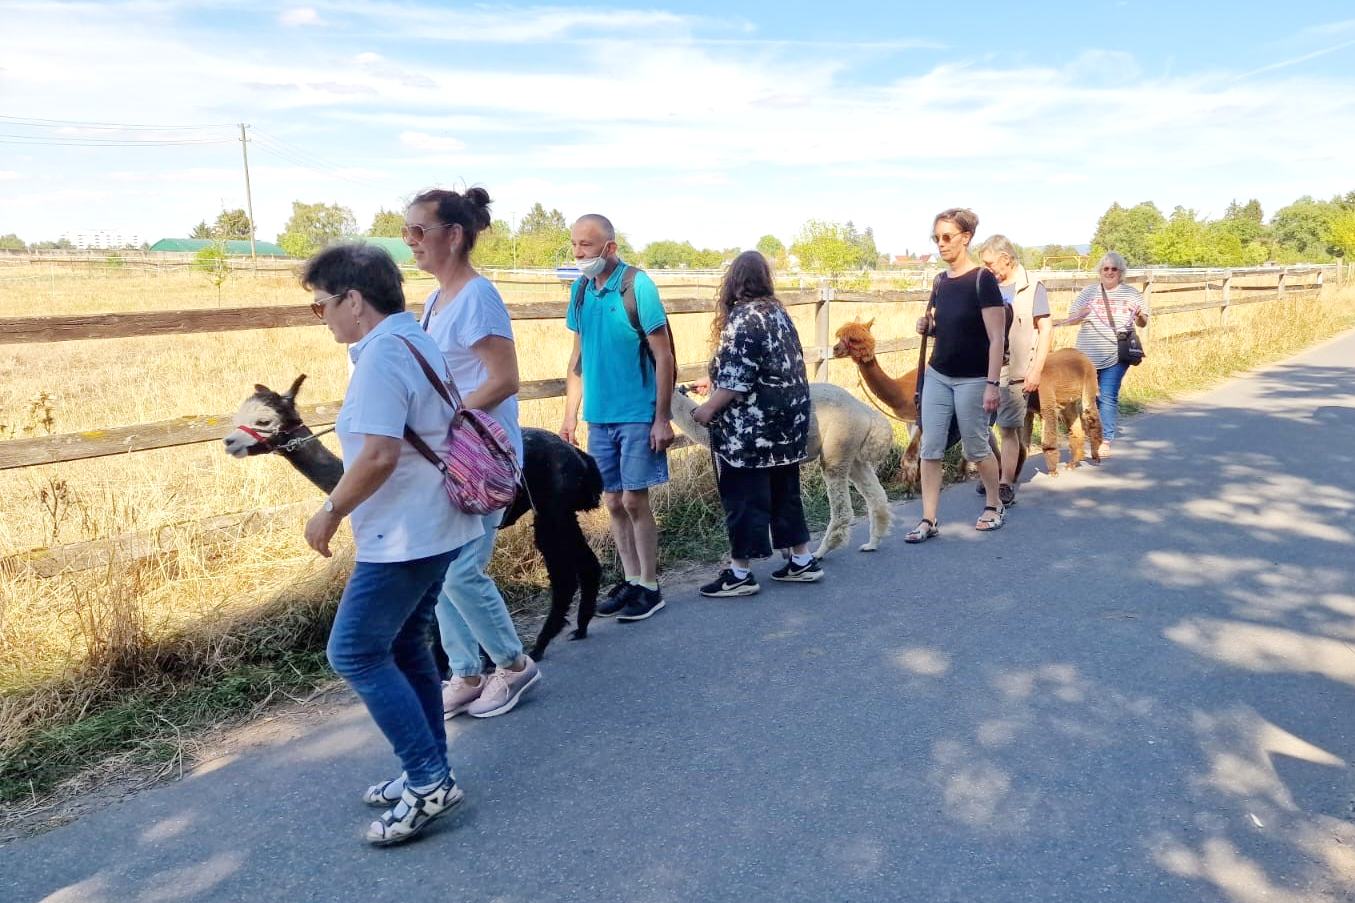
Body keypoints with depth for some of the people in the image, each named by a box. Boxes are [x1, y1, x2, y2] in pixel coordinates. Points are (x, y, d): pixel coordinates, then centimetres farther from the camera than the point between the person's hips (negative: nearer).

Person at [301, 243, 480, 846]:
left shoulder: (380, 355, -19)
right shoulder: (416, 341, 13)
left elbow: (379, 456, -28)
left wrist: (329, 513, -14)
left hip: (403, 536, -10)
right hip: (437, 526, 10)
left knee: (354, 653, -2)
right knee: (403, 645, 17)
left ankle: (428, 781, 2)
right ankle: (427, 775, 26)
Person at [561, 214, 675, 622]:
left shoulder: (637, 286, -11)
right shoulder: (581, 290, 6)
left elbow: (663, 356, -10)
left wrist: (662, 418, -13)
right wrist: (570, 416, 11)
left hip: (637, 416, -5)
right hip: (598, 417, 6)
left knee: (634, 500, -1)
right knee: (613, 502, 10)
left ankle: (650, 588, 13)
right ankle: (631, 582, 23)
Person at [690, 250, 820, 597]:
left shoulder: (743, 317, -14)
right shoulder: (777, 311, 11)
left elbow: (738, 378, -21)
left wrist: (709, 408, -13)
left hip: (752, 426, -9)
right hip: (787, 417, 9)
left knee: (744, 496, 0)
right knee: (784, 490, 16)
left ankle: (740, 574, 7)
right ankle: (802, 561, 23)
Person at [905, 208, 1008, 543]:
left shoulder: (982, 280, -14)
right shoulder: (940, 282, 6)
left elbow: (996, 337, -17)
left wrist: (992, 383, -22)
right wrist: (927, 326, -1)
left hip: (972, 380, -6)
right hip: (937, 376, 6)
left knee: (975, 448, 8)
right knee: (930, 449, 1)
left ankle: (994, 505, 30)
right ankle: (929, 520, 5)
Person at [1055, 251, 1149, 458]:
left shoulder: (1132, 294, 8)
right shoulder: (1089, 292, 10)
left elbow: (1142, 323, 12)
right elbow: (1071, 318, 11)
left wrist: (1140, 315, -11)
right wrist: (1080, 314, -11)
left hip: (1115, 357, -2)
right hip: (1087, 355, 2)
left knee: (1108, 398, -8)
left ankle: (1105, 442, -6)